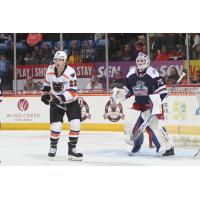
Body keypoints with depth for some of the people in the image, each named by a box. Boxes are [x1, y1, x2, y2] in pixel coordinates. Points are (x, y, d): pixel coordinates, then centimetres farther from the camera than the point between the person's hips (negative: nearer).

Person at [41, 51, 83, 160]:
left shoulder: (70, 72, -24)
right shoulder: (50, 70, -8)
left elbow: (72, 91, -27)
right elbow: (47, 82, 13)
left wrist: (62, 98, -37)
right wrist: (45, 93, 3)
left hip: (70, 101, -2)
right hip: (56, 102, 2)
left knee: (75, 124, -12)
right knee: (56, 125, -7)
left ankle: (72, 149, 0)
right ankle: (53, 147, 19)